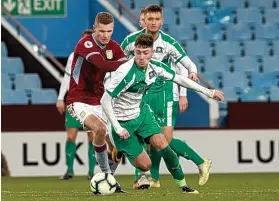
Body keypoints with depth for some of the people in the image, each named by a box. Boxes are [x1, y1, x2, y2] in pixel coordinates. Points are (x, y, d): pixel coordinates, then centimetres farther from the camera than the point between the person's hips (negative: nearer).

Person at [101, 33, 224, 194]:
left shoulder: (155, 67, -10)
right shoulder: (126, 73, -30)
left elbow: (179, 79, 6)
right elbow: (105, 100, -26)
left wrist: (208, 92, 9)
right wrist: (118, 128, -24)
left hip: (142, 112, 5)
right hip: (124, 121, -5)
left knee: (162, 144, -14)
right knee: (144, 165, -5)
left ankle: (182, 185, 0)